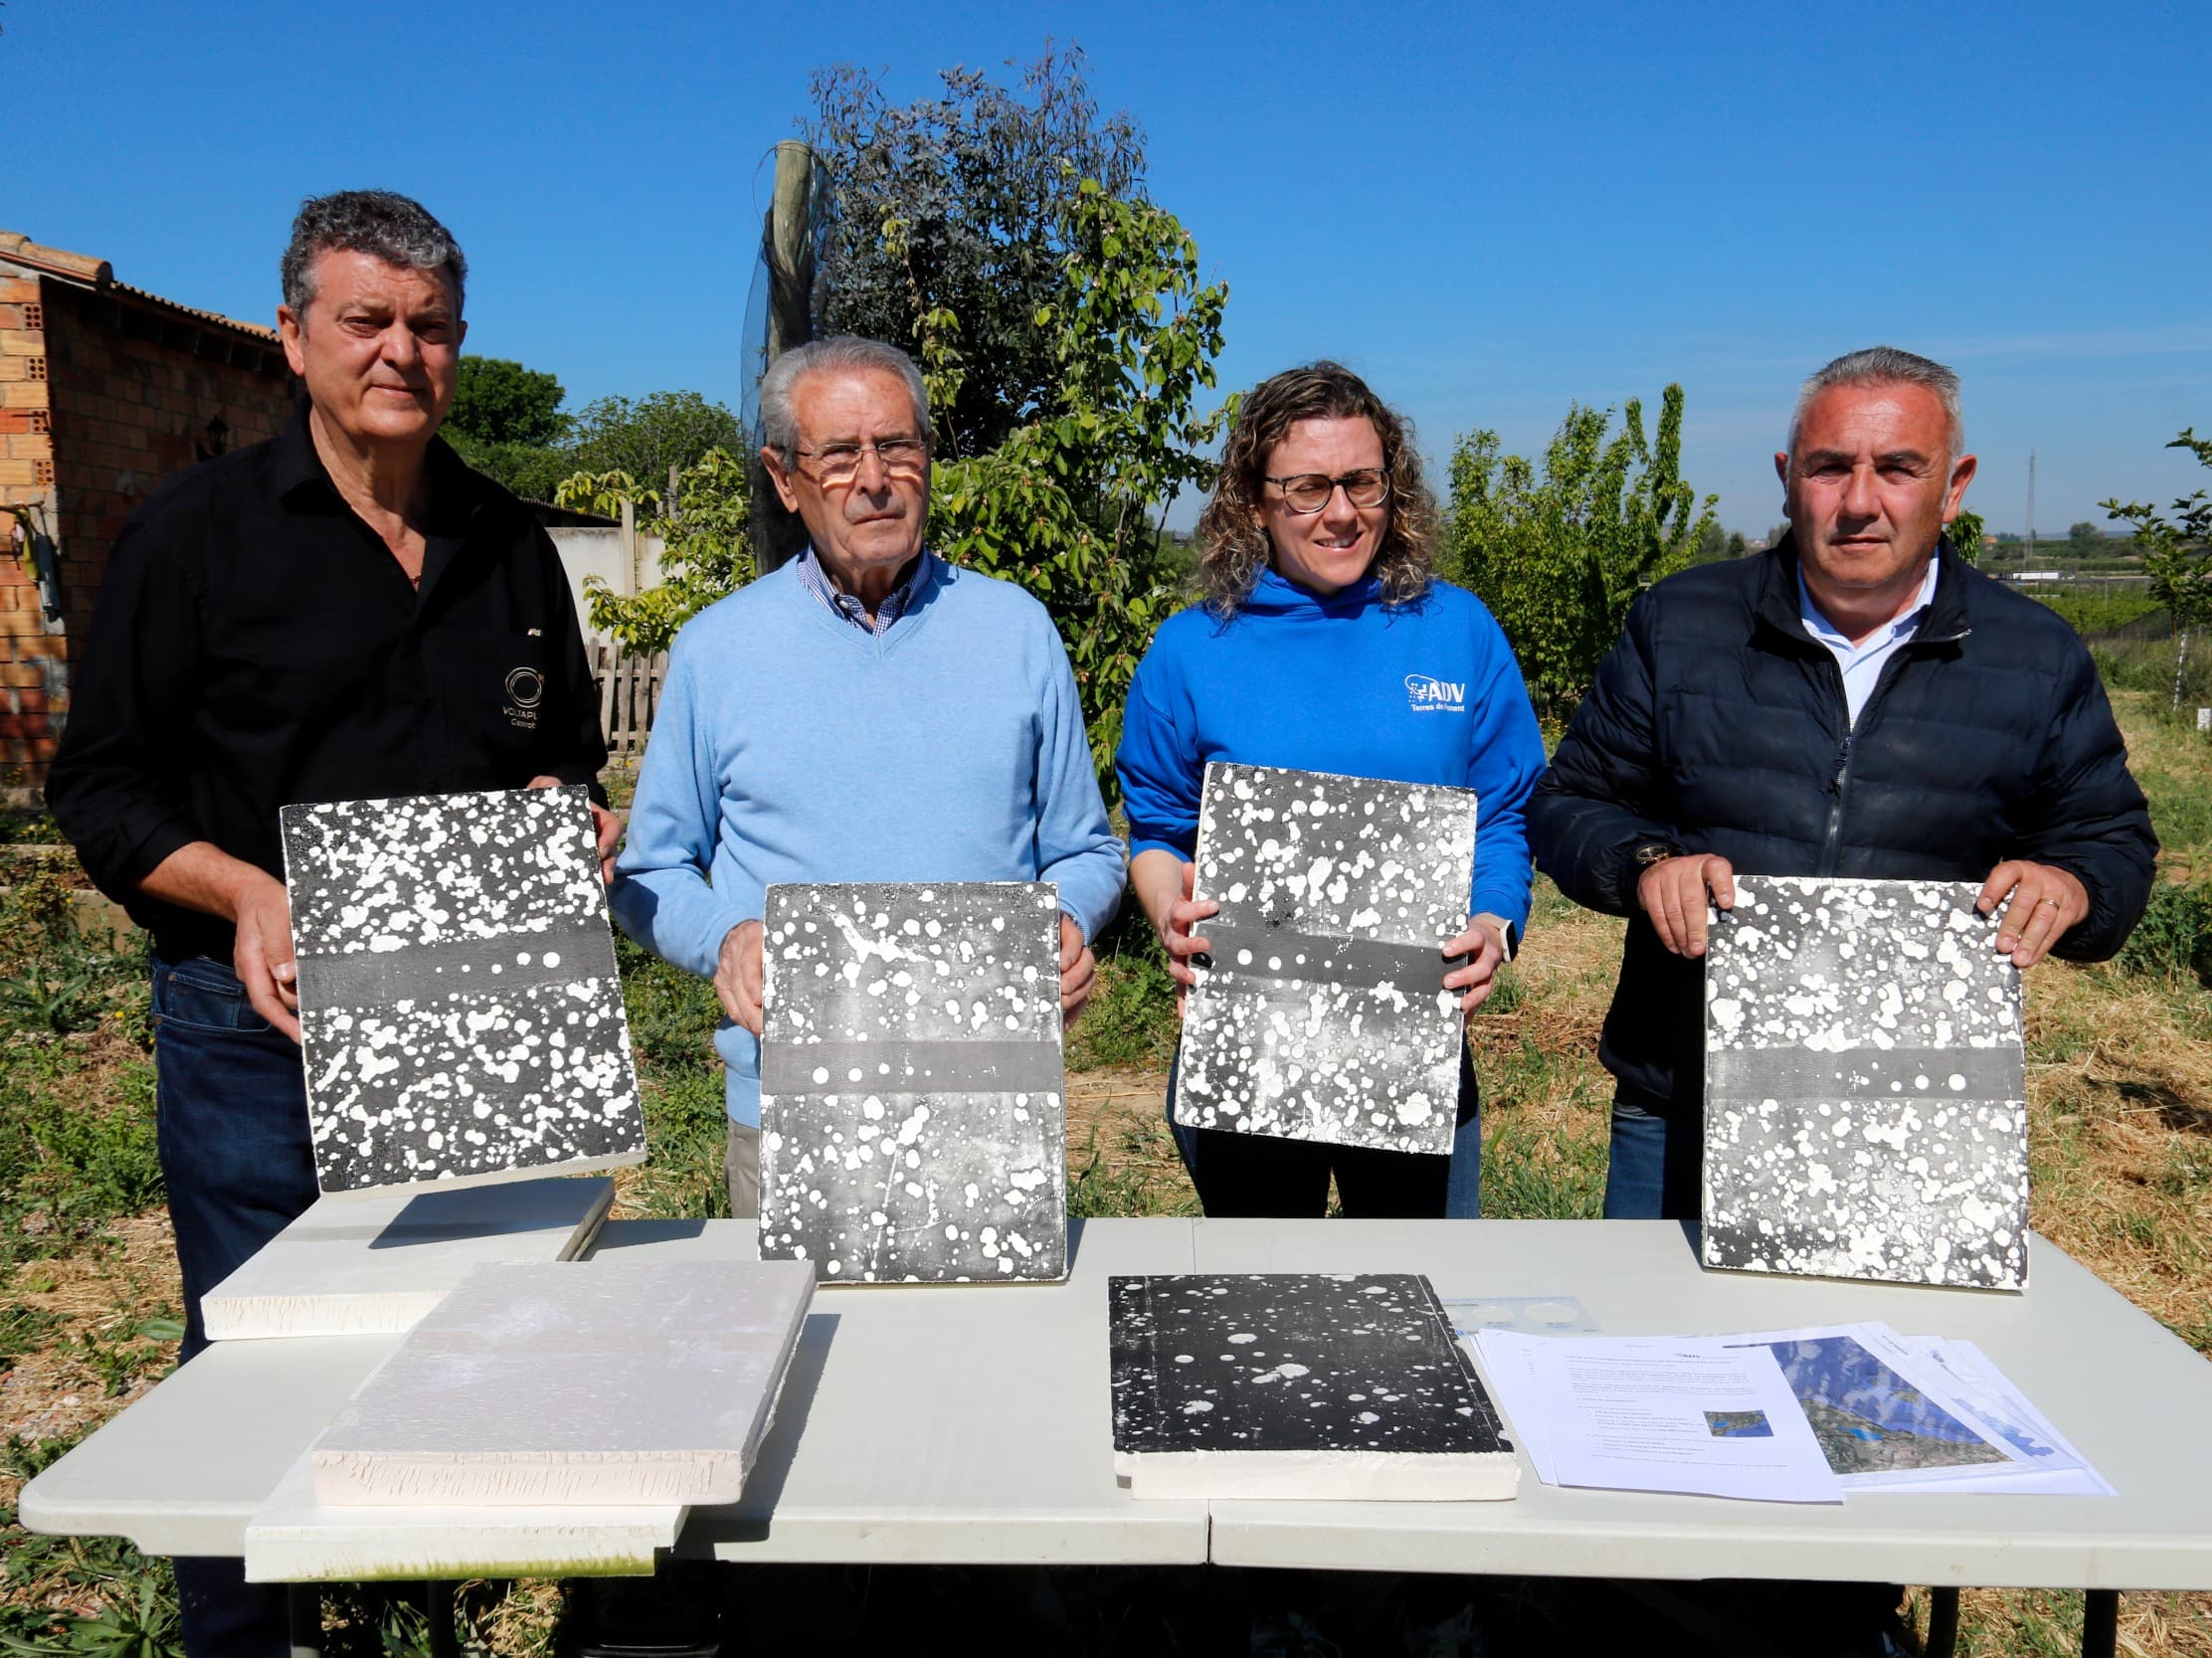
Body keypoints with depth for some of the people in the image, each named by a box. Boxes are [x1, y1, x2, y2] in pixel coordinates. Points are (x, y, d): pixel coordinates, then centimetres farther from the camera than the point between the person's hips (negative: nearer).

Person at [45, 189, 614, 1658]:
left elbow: (571, 758, 19)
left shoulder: (511, 545, 11)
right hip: (262, 1020, -3)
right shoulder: (199, 531, 0)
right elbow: (101, 783, -1)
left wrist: (574, 815, -3)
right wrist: (238, 889, -18)